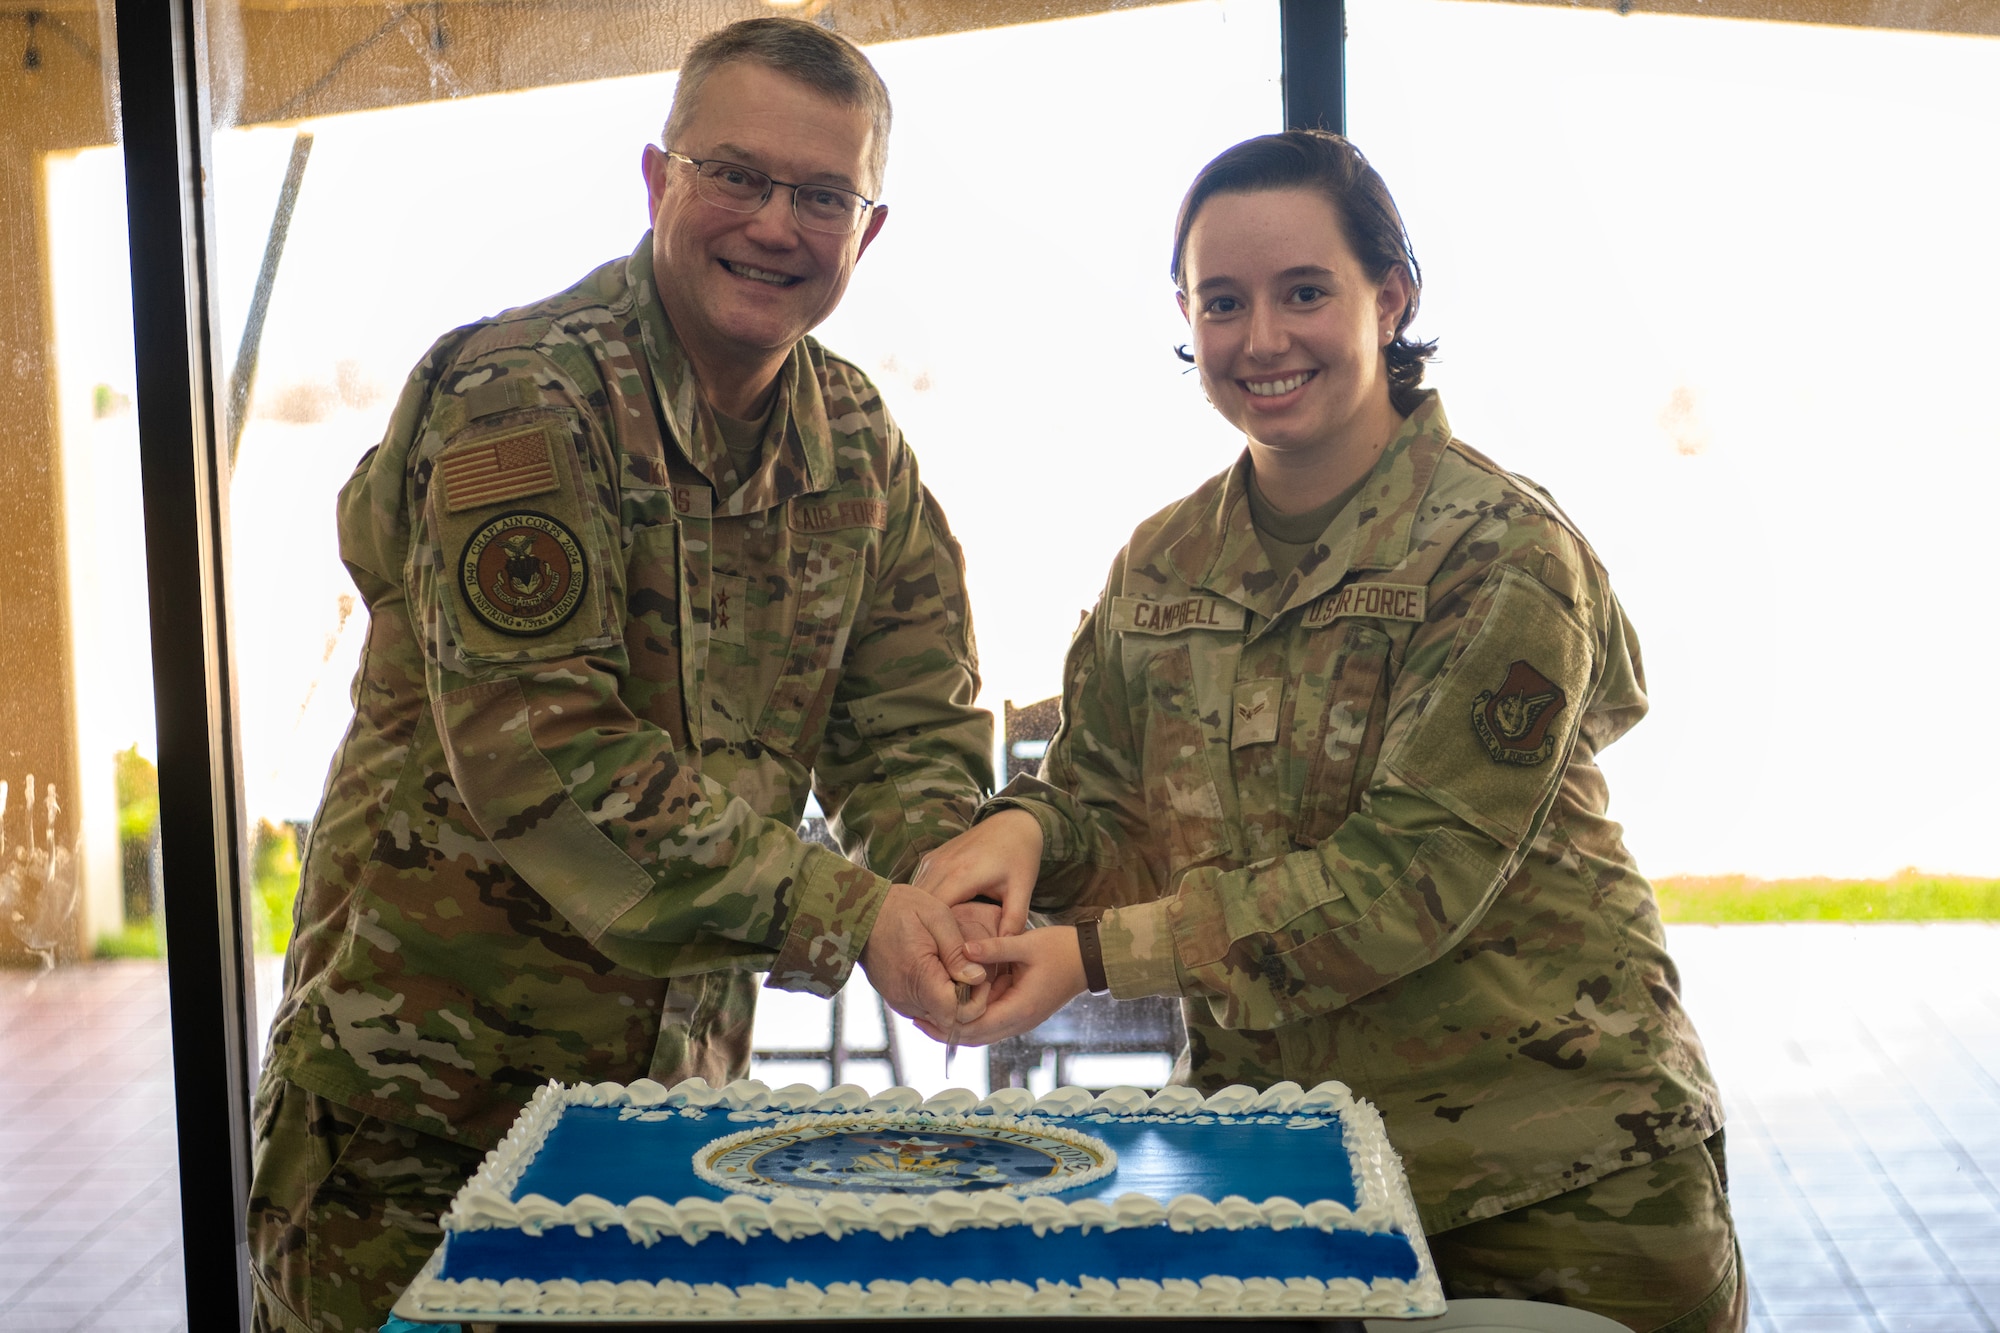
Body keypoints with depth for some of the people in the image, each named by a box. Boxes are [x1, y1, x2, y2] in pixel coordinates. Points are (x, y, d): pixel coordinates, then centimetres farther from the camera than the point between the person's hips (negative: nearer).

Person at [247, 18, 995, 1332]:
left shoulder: (860, 445, 5)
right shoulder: (523, 397, -17)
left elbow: (915, 725, 6)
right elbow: (539, 756, -25)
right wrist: (841, 914, -26)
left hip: (677, 1071, 6)